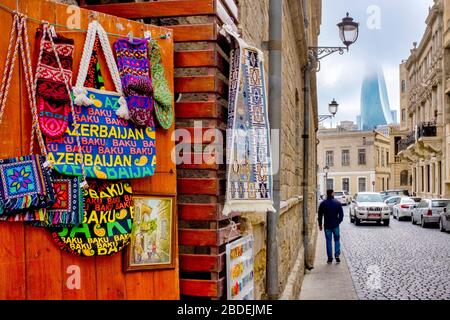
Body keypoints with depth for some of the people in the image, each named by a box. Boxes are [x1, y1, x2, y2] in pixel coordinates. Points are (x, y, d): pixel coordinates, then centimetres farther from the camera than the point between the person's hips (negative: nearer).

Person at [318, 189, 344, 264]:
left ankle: (330, 258, 5)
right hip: (335, 225, 0)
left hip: (327, 225, 0)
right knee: (337, 240, 12)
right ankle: (337, 256, 2)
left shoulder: (323, 204, -2)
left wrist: (320, 225, 9)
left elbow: (320, 215, 1)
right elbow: (341, 214, -3)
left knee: (328, 241, 5)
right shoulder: (337, 203, -3)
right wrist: (338, 222, 10)